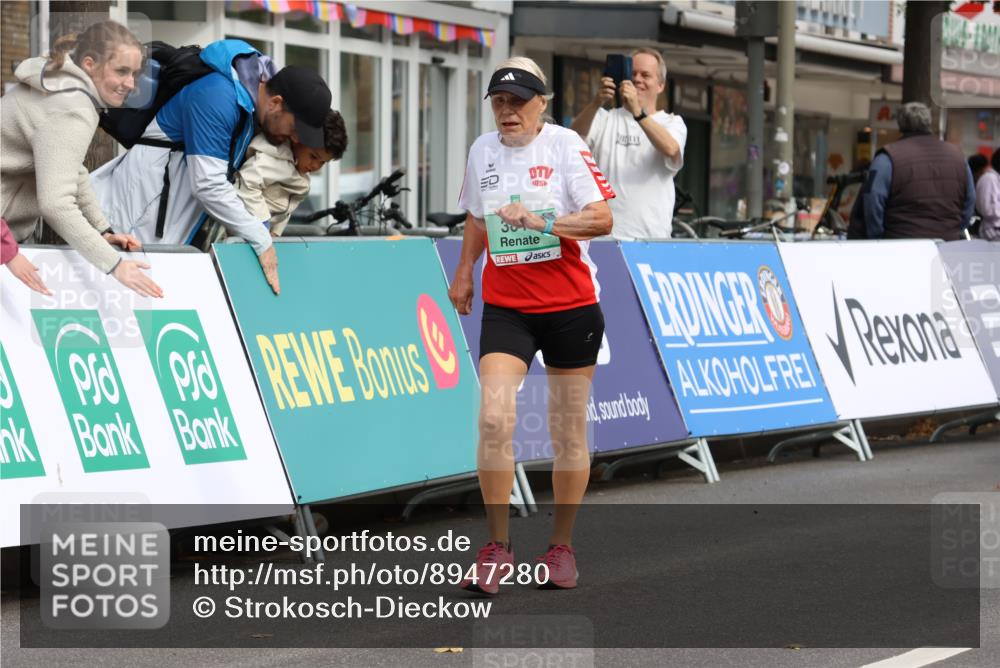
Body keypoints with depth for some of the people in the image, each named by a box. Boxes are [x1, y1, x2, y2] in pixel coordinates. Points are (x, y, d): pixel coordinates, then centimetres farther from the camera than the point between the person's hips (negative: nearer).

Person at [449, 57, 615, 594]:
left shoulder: (565, 145, -7)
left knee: (568, 430, 5)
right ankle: (497, 548, -8)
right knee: (493, 419, -16)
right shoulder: (482, 151, 6)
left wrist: (543, 221, -25)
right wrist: (463, 273, 24)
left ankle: (561, 546, 20)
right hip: (504, 305, 3)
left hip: (570, 304, -2)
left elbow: (602, 219, -14)